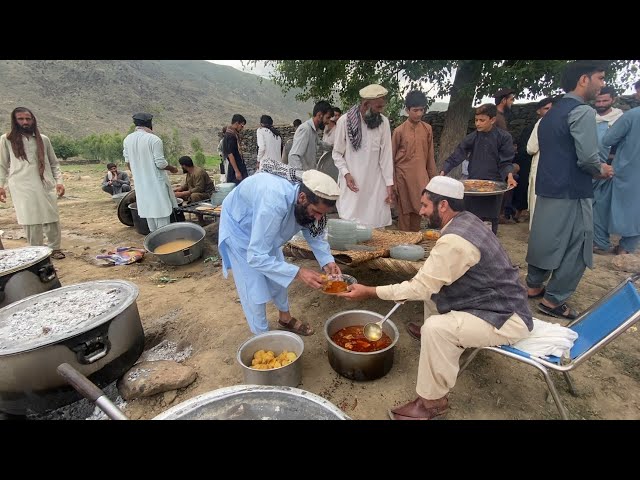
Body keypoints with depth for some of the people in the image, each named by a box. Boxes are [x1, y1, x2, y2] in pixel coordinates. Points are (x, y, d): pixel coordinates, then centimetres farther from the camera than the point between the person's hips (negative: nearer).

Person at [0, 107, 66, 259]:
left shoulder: (43, 139, 12)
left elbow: (54, 163, 14)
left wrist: (59, 181, 2)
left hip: (46, 185, 2)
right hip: (22, 188, -1)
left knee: (52, 219, 2)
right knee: (31, 221, 0)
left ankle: (54, 248, 15)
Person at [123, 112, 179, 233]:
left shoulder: (127, 139, 3)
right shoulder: (154, 139, -17)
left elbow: (128, 162, 10)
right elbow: (160, 163, -18)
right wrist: (172, 168, 1)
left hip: (140, 182, 6)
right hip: (156, 181, -6)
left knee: (147, 208, 16)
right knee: (161, 208, 1)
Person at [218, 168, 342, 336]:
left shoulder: (307, 204, -22)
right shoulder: (274, 204, -44)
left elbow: (315, 233, -6)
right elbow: (256, 257, -41)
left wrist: (327, 261, -21)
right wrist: (297, 272, -43)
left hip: (266, 228, 6)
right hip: (239, 226, -6)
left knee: (278, 275, 14)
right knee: (254, 288, -3)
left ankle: (285, 318, 37)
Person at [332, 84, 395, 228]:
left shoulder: (383, 122, 0)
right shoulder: (344, 121, -6)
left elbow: (386, 155, 0)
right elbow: (337, 153, 2)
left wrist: (389, 185, -3)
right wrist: (346, 174, -13)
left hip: (376, 183, 2)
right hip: (352, 182, -2)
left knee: (377, 224, 4)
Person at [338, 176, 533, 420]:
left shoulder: (454, 240, -29)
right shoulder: (464, 220, 0)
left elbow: (422, 287, -24)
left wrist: (369, 291, -17)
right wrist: (410, 286, 3)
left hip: (507, 318, -10)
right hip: (499, 301, 10)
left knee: (437, 328, -29)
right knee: (432, 281, 14)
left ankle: (432, 401, -7)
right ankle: (430, 335, 35)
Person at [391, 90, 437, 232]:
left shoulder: (427, 129, 5)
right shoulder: (399, 131, -5)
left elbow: (430, 156, 10)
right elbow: (392, 158, -1)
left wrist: (433, 178, 10)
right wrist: (393, 182, -3)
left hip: (421, 177, 3)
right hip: (404, 177, -3)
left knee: (418, 211, 7)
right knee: (404, 213, 5)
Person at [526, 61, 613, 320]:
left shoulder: (551, 112, 14)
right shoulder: (582, 111, -14)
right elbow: (587, 158, -20)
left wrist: (596, 167, 17)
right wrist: (601, 170, 0)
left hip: (547, 188, 9)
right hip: (572, 192, -8)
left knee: (545, 239, 17)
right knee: (576, 247, 2)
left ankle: (534, 286, 28)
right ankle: (553, 300, 9)